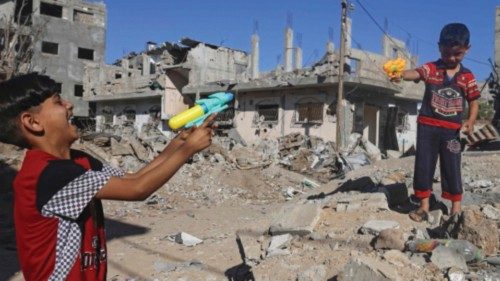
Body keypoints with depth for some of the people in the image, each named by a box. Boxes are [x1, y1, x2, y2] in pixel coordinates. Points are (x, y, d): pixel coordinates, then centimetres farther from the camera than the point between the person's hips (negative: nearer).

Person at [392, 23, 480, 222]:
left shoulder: (468, 77, 2)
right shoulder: (431, 69, -4)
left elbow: (474, 102, 7)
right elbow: (415, 73, -24)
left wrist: (471, 121, -11)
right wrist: (401, 74, -47)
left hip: (452, 130, 0)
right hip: (427, 126, 0)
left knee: (452, 168, 4)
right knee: (424, 165, 4)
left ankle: (456, 208, 14)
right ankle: (424, 206, 15)